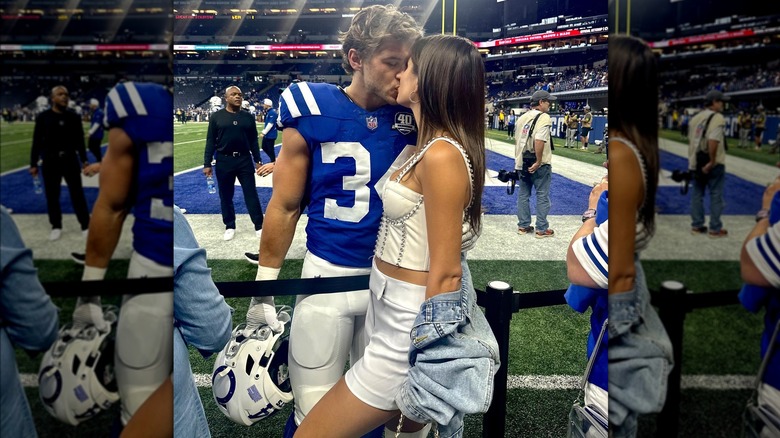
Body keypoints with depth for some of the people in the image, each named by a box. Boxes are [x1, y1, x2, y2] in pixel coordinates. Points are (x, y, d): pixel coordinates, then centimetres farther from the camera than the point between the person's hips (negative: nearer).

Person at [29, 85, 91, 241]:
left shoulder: (74, 117, 2)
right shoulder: (43, 117, -3)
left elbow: (79, 140, 8)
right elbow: (37, 142, 0)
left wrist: (84, 160, 6)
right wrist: (33, 164, -1)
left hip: (70, 160, 0)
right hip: (50, 161, 0)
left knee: (77, 193, 4)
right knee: (52, 196, 7)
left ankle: (85, 225, 13)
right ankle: (56, 226, 21)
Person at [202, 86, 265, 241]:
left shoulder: (248, 117, 4)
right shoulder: (216, 117, -1)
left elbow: (253, 141, 9)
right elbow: (210, 142, 0)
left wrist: (257, 160, 6)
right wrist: (207, 164, -4)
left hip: (245, 160, 1)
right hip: (224, 161, -1)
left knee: (251, 193, 4)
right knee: (226, 195, 8)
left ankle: (259, 226, 12)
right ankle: (230, 227, 21)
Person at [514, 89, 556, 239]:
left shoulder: (522, 117, 9)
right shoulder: (544, 117, -13)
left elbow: (518, 140, 11)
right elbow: (539, 141, -24)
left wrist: (519, 159, 16)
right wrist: (539, 162, -21)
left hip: (522, 163, 7)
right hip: (539, 164, -7)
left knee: (523, 195, 13)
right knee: (542, 196, 4)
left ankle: (523, 226, 20)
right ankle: (542, 229, 9)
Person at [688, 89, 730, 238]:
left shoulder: (695, 117, 9)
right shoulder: (718, 118, -14)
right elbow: (713, 141, -25)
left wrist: (693, 159, 16)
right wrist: (712, 162, -21)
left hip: (696, 162, 7)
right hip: (713, 164, -7)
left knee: (697, 194, 12)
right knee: (716, 196, 3)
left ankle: (697, 226, 19)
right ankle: (715, 229, 8)